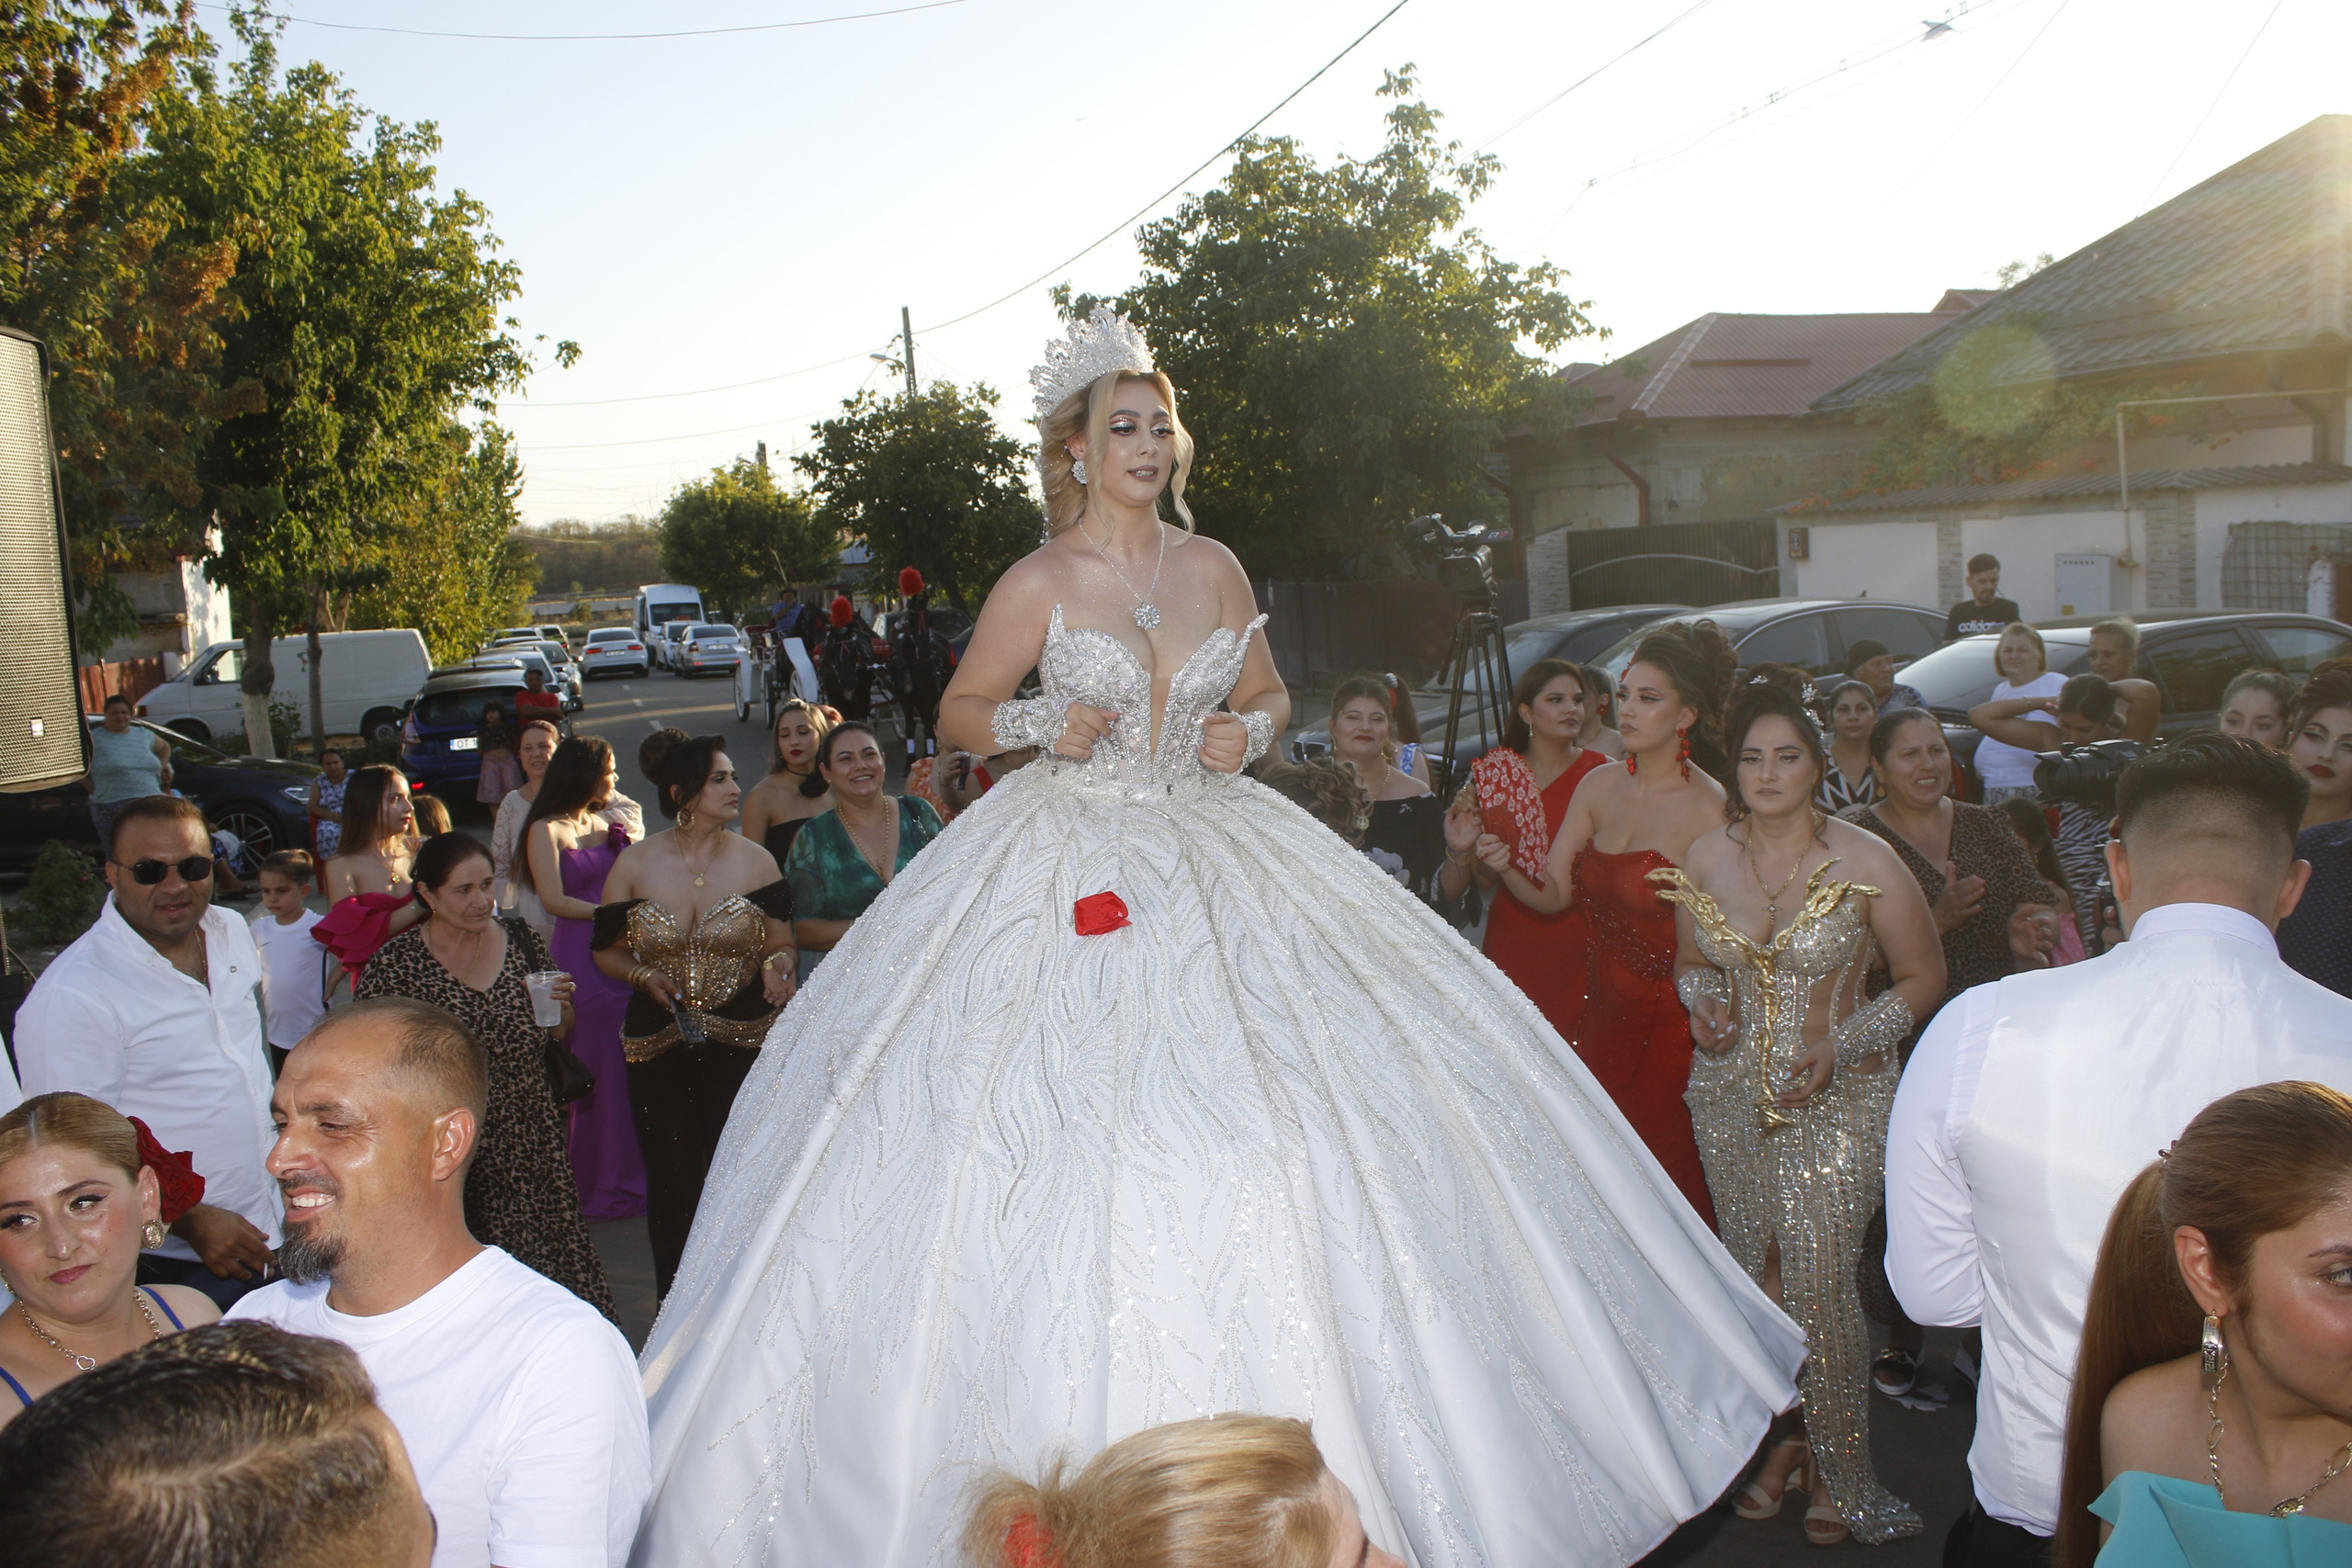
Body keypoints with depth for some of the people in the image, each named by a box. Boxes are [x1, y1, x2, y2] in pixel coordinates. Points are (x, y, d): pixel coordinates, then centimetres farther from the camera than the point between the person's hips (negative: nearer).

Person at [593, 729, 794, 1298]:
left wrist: (776, 965, -17)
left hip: (743, 1041, 0)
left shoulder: (755, 861, 0)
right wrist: (644, 977, -12)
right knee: (670, 1184, 6)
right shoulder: (635, 863, 0)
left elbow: (782, 944, 6)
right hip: (659, 1044, 0)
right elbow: (607, 951, 8)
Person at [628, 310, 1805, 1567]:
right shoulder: (1038, 585, -4)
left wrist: (1249, 731, -3)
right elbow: (960, 712, 5)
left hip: (1216, 863, 4)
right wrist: (1043, 724, -13)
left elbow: (1266, 690, 19)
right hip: (1072, 870, -3)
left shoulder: (1213, 568, 6)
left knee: (1262, 1140, 2)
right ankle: (1092, 1465, 15)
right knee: (1068, 1140, -5)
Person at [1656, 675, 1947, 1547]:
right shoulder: (1704, 857, 1)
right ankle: (1789, 1437, 31)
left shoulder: (1863, 861, -9)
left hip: (1837, 1100, -4)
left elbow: (1923, 977, -2)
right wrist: (1703, 1006, -7)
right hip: (1729, 1097, 4)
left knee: (1818, 1284, -6)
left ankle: (1844, 1475, 14)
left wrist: (1839, 1048, -15)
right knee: (1755, 1275, 11)